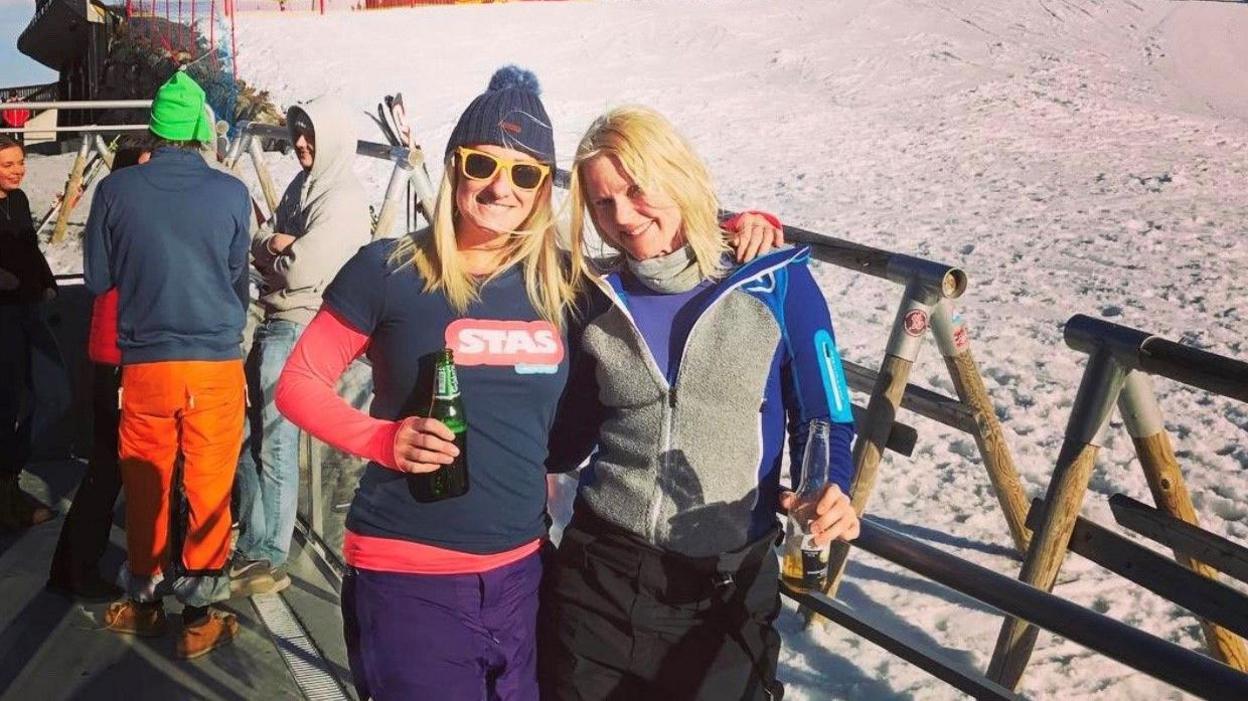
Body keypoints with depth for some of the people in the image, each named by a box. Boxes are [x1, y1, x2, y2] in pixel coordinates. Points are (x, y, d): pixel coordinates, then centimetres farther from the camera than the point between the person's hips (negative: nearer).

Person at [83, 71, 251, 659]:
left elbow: (96, 279, 5)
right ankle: (199, 617, 17)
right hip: (217, 362, -1)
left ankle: (144, 601, 30)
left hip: (144, 363, 1)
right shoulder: (231, 193, -6)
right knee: (208, 488, 8)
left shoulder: (117, 189, -5)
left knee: (146, 486, 15)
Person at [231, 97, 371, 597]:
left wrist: (270, 253, 1)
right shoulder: (301, 187, 15)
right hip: (273, 326, 9)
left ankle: (267, 560, 6)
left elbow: (300, 271, -18)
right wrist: (272, 245, -7)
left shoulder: (343, 200, -13)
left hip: (297, 333, -9)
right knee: (246, 435, 15)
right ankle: (251, 542, 28)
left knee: (275, 445, -5)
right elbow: (260, 250, 14)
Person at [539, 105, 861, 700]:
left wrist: (830, 494, -20)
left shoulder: (778, 283, -6)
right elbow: (565, 442, 10)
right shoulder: (602, 300, 3)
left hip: (726, 588, -2)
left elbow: (825, 418, -2)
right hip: (600, 570, 3)